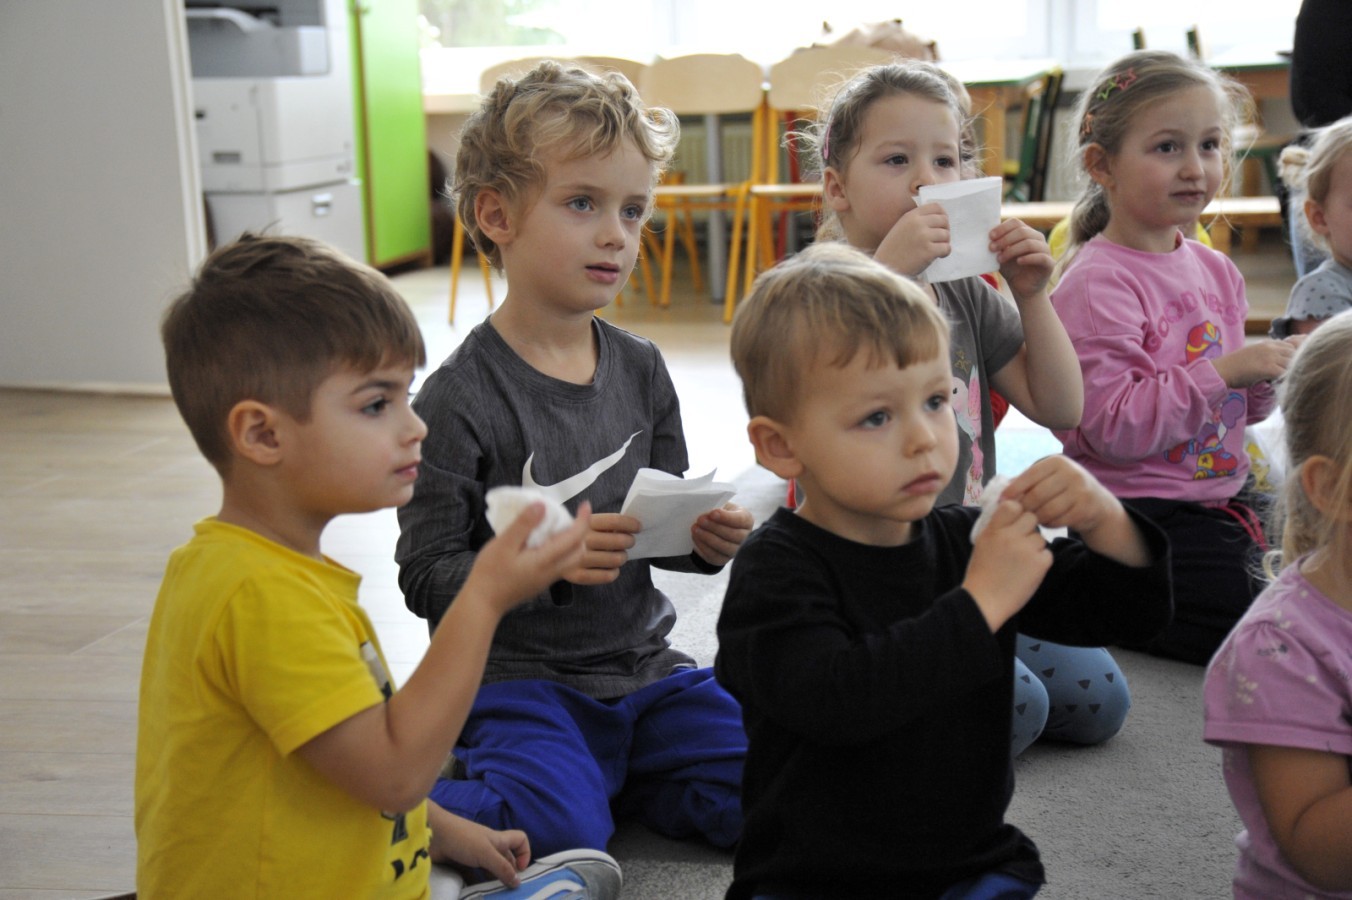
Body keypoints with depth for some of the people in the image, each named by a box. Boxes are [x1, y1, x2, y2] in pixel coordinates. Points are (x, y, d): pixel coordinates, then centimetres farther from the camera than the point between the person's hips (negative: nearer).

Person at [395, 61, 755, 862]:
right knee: (561, 829, -28)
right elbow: (427, 577, -14)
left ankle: (599, 770, 11)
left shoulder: (641, 369, 5)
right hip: (518, 676, -6)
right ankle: (418, 793, 0)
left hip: (640, 662, 6)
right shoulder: (462, 397, -14)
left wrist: (707, 537, -8)